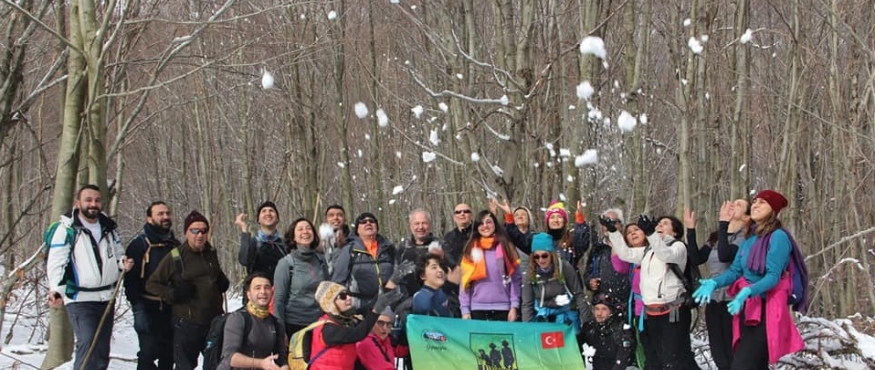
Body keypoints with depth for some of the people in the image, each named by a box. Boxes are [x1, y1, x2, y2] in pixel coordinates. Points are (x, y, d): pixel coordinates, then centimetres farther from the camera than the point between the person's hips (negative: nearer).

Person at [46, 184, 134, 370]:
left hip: (106, 298, 7)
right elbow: (56, 263, -13)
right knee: (87, 343, -21)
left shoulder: (109, 228, 12)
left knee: (102, 350, 11)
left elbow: (117, 255, 22)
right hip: (79, 299, -6)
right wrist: (56, 290, -29)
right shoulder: (67, 229, -7)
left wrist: (123, 262, -2)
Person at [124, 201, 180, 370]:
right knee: (148, 353, -12)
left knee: (169, 356, 9)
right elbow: (130, 279, -11)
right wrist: (138, 310, -19)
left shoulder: (176, 245, 12)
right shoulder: (139, 245, -5)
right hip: (149, 310, -5)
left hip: (172, 310, 5)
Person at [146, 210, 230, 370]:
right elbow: (151, 284, -4)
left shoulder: (212, 253, 8)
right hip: (187, 323, -5)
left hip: (214, 321, 5)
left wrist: (223, 282, 6)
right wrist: (173, 294, -18)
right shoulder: (175, 257, -9)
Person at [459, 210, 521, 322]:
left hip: (502, 309, -1)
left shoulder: (506, 247, 6)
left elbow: (516, 279, 3)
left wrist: (514, 306, -5)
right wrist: (465, 310, -1)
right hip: (477, 309, 1)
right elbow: (465, 282, 5)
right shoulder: (471, 249, 7)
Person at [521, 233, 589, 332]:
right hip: (543, 315, 2)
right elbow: (527, 304, -3)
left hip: (566, 313, -2)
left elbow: (578, 294, -9)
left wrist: (587, 320, -12)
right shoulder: (531, 274, -6)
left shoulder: (565, 267, -14)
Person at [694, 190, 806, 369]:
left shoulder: (778, 236, -11)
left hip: (766, 310, -8)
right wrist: (713, 283, -9)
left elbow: (773, 276, -19)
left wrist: (748, 291, -34)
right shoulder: (749, 239, 13)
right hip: (747, 309, 8)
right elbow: (735, 271, 9)